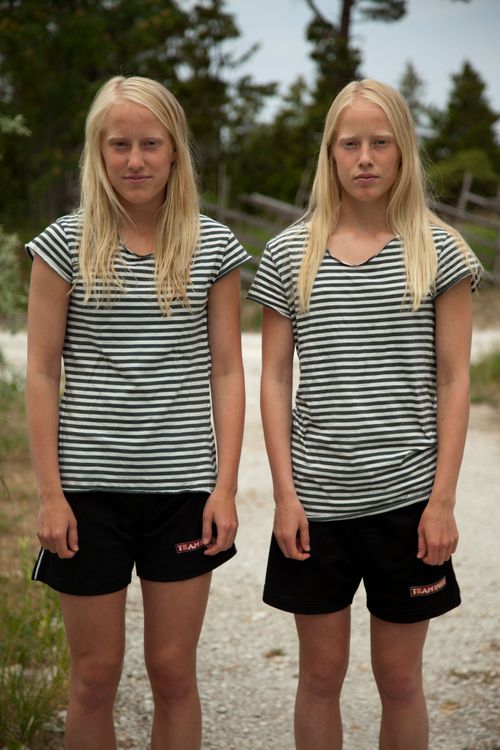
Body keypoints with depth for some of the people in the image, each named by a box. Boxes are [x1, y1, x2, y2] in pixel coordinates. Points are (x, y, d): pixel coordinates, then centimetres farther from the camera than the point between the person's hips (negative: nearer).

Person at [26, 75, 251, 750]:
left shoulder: (214, 247, 2)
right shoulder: (66, 244, -1)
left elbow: (226, 372, 3)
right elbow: (42, 373, -1)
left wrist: (225, 486, -4)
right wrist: (50, 493, -6)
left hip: (183, 487, 1)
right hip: (90, 486, -1)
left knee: (174, 671, 10)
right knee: (96, 675, 9)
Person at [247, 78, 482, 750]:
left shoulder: (438, 250, 0)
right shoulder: (290, 254, 3)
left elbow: (453, 382, -1)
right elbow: (274, 380, 4)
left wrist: (442, 500, -7)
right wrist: (285, 493, -3)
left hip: (407, 496, -1)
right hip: (316, 497, 1)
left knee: (399, 677, 10)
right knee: (321, 673, 11)